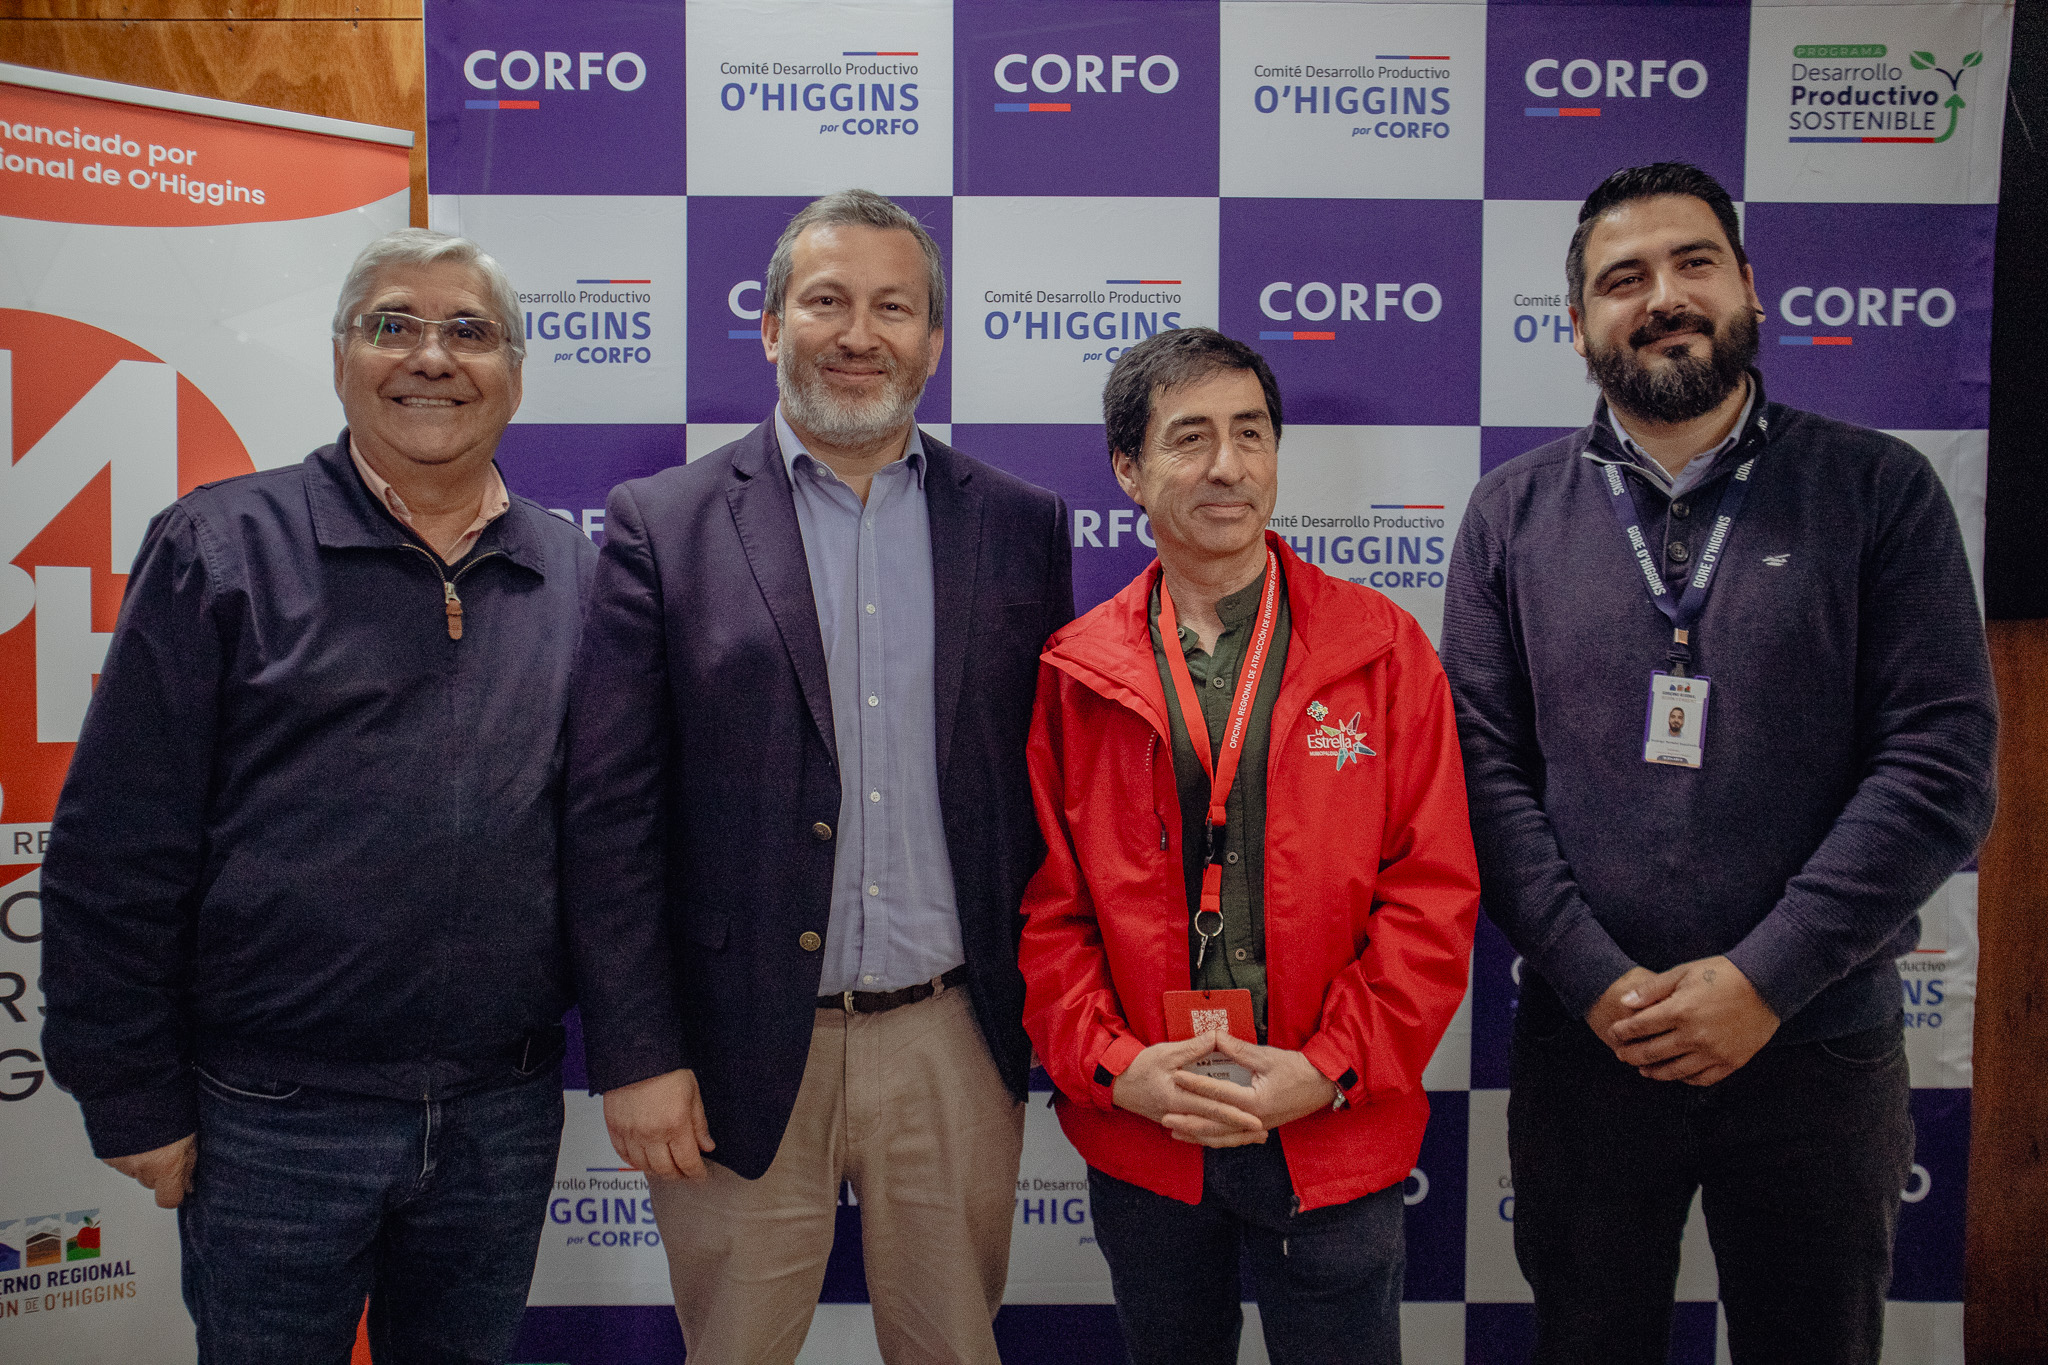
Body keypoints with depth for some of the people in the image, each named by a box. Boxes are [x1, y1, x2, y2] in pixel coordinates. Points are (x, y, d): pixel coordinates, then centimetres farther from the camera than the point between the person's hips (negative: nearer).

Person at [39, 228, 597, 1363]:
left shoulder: (574, 577, 5)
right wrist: (132, 1101, -7)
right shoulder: (219, 549, -5)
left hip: (504, 1119, 3)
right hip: (274, 1122, -3)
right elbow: (113, 854, -6)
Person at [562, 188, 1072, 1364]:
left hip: (955, 1046, 2)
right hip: (741, 1055, -1)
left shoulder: (1020, 526, 4)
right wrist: (636, 1054, -7)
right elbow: (611, 813, -5)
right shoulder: (662, 527, -3)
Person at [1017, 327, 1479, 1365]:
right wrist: (1113, 1067, -11)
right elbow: (1045, 905, 1)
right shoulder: (1072, 677, 0)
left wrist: (1332, 1068, -12)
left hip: (1334, 1138, -1)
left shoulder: (1382, 649, -2)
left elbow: (1434, 893, -5)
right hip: (1137, 1135, 1)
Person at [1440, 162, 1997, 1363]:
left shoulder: (1880, 490, -1)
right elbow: (1486, 767, -3)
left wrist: (1761, 979, -14)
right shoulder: (1512, 514, 3)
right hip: (1585, 1042, 1)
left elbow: (1941, 764, -7)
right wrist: (1600, 982, -13)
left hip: (1818, 1045, 0)